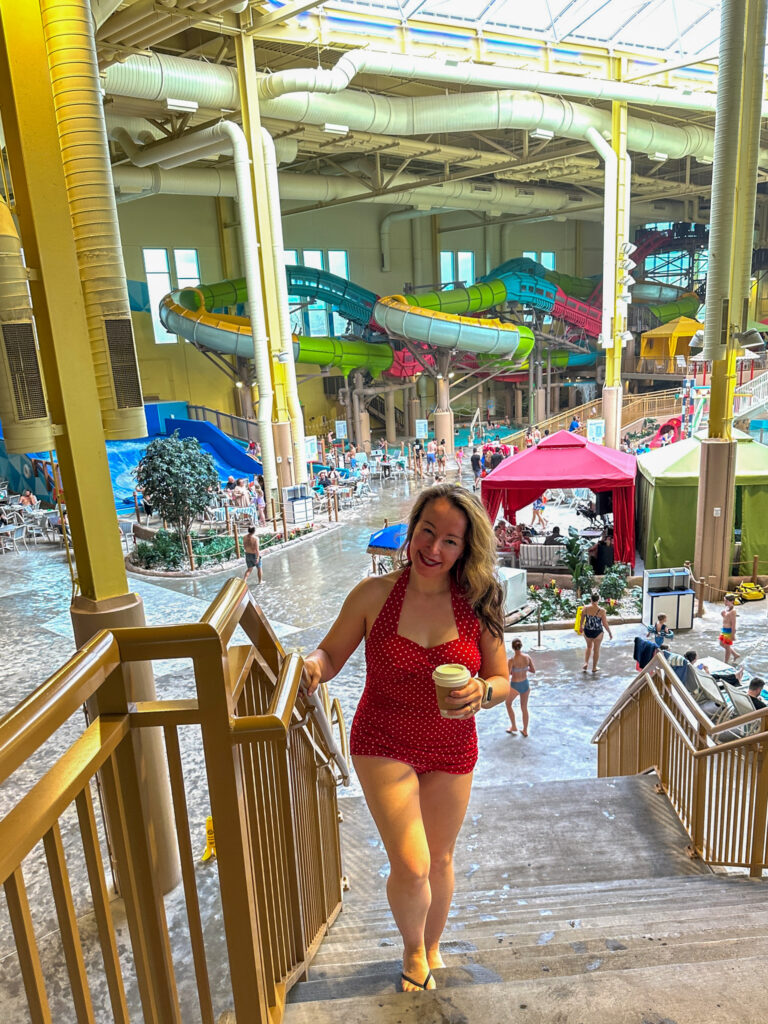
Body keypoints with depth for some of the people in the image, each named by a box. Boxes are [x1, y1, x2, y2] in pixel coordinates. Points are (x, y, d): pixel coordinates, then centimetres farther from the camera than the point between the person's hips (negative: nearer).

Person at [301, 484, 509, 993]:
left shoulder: (478, 605, -11)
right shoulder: (374, 594, -15)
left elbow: (503, 681, -4)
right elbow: (331, 654, -4)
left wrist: (482, 693, -25)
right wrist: (312, 666, -26)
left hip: (452, 751, 2)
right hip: (384, 745, -2)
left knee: (440, 860, 19)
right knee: (411, 867, -8)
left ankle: (432, 946, 52)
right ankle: (412, 949, 29)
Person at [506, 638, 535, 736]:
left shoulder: (511, 660, -25)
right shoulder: (527, 657, -12)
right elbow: (533, 671, -1)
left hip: (515, 686, -4)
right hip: (525, 684, 4)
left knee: (508, 704, 26)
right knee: (524, 708, 23)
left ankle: (514, 726, 33)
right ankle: (525, 730, 34)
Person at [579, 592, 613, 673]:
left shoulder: (586, 608, -14)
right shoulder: (601, 610, -20)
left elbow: (582, 619, 3)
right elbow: (605, 624, -12)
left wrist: (581, 627, 22)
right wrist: (610, 633, 4)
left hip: (587, 632, 2)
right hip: (598, 633, -2)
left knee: (589, 647, 29)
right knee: (596, 649, 18)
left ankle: (586, 664, 22)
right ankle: (594, 668, 30)